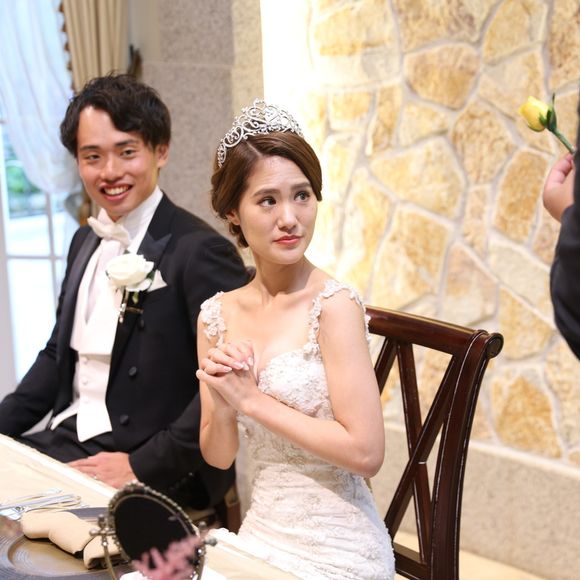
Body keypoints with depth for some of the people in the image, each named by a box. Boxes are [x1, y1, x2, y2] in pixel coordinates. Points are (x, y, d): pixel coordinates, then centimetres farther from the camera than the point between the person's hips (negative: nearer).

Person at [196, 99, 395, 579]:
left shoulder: (334, 305, -15)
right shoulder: (217, 315, 2)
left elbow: (365, 452, -21)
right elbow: (219, 457, 7)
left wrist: (252, 400, -16)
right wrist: (222, 404, -14)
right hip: (262, 534, 5)